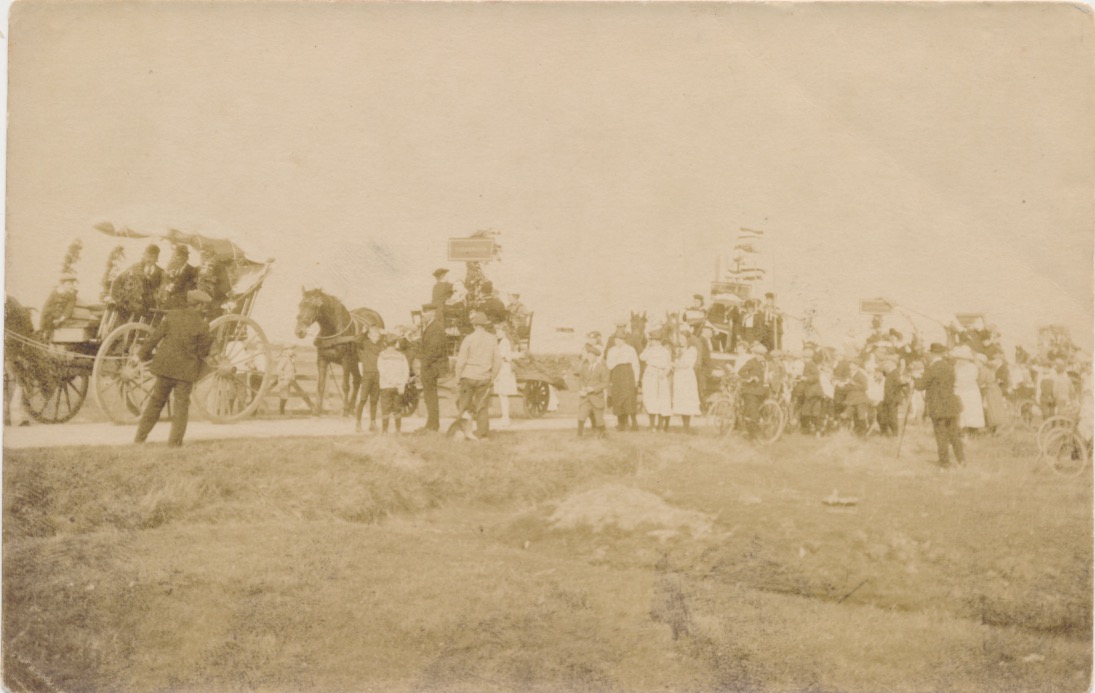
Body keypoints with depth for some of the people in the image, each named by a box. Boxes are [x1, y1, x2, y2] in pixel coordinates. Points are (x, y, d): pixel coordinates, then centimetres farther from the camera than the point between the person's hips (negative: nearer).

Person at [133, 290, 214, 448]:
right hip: (186, 370, -3)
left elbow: (155, 336, 0)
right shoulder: (202, 325, -12)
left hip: (165, 365, 3)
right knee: (181, 404, 8)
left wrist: (143, 354, 11)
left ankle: (140, 436, 20)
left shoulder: (172, 315, -4)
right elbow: (203, 352, -5)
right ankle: (175, 441, 5)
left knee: (156, 400, 16)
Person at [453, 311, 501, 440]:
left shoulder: (469, 339, -7)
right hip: (484, 378, 3)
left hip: (468, 376, -2)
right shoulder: (492, 339, 2)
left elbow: (461, 360, -8)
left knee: (465, 403, 15)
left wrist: (458, 378, 2)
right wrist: (492, 378, 14)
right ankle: (481, 432, 9)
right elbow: (498, 361, 4)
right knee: (482, 407, 9)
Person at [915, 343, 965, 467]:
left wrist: (918, 378, 8)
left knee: (941, 435, 3)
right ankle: (961, 458, 14)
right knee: (953, 433, 14)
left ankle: (944, 461, 8)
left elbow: (920, 385, -12)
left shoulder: (932, 369, -16)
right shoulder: (949, 366, 7)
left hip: (938, 407, -6)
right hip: (951, 404, 6)